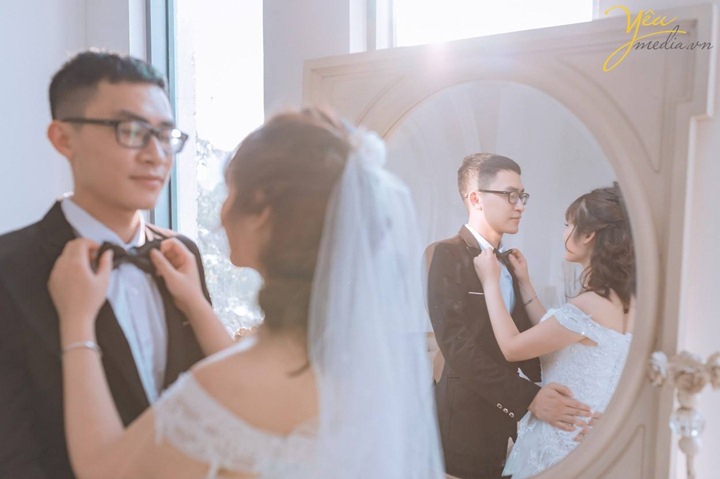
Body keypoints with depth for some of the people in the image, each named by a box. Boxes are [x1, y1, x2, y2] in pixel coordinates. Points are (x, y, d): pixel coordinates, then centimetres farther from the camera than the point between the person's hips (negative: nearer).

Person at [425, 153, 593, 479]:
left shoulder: (509, 262, 11)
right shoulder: (444, 255, -13)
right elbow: (457, 345, -21)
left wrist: (552, 387, -7)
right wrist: (529, 397, -24)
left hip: (505, 421, 7)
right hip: (464, 423, -7)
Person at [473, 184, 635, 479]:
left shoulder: (588, 307, -27)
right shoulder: (622, 298, 1)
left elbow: (511, 347, -18)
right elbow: (550, 335, 8)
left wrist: (491, 283, -10)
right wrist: (524, 283, 8)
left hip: (565, 437, -8)